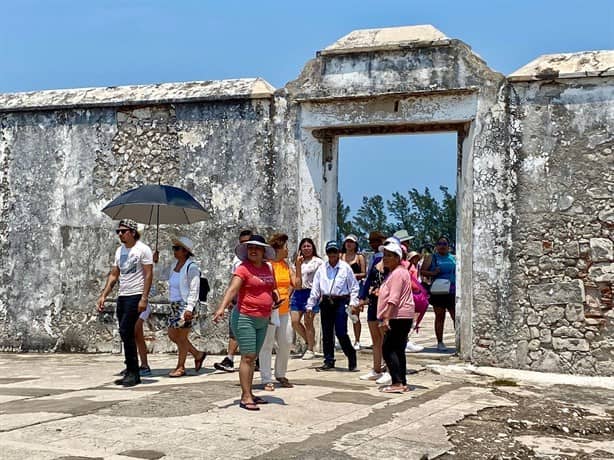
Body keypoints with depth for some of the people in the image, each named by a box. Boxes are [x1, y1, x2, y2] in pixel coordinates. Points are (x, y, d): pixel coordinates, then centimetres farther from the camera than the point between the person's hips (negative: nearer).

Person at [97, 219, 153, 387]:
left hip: (135, 296, -8)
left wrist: (144, 299, -19)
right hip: (122, 296, 8)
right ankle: (132, 373, 14)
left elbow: (148, 275, -11)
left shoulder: (142, 249, -6)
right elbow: (113, 275, 19)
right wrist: (103, 295, 10)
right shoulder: (120, 251, 16)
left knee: (126, 332, -14)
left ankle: (132, 372, -8)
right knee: (126, 334, 8)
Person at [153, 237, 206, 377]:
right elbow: (161, 276, 25)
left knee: (181, 336, -1)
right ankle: (198, 355, 25)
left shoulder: (191, 267, -13)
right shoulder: (174, 265, 12)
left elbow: (194, 290, -16)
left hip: (185, 305, -9)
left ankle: (180, 367, 13)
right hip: (174, 304, 9)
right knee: (172, 335, 10)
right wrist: (155, 262, 10)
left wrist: (189, 308, -22)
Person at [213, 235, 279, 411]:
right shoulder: (243, 269, -11)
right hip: (245, 318, -7)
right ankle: (245, 397, -8)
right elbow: (232, 289, -24)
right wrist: (222, 307, -37)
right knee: (247, 357, -10)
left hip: (263, 320, 7)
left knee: (253, 358, 12)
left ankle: (248, 393, 20)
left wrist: (275, 294, 9)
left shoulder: (268, 268, 10)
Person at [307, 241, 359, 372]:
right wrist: (310, 305, 9)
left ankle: (352, 358, 7)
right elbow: (315, 288, 11)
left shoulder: (345, 267, 2)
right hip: (326, 301, 4)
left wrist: (353, 302, -8)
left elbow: (354, 286, 3)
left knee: (341, 333, -9)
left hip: (341, 301, -4)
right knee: (326, 333, 8)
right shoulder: (322, 268, 10)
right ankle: (329, 361, 18)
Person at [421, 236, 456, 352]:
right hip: (438, 292, -2)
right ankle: (440, 342, 10)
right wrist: (432, 273, -15)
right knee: (440, 317, 3)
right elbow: (422, 272, 2)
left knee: (456, 317, -4)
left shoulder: (453, 258, 15)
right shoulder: (432, 258, 7)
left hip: (452, 292, 2)